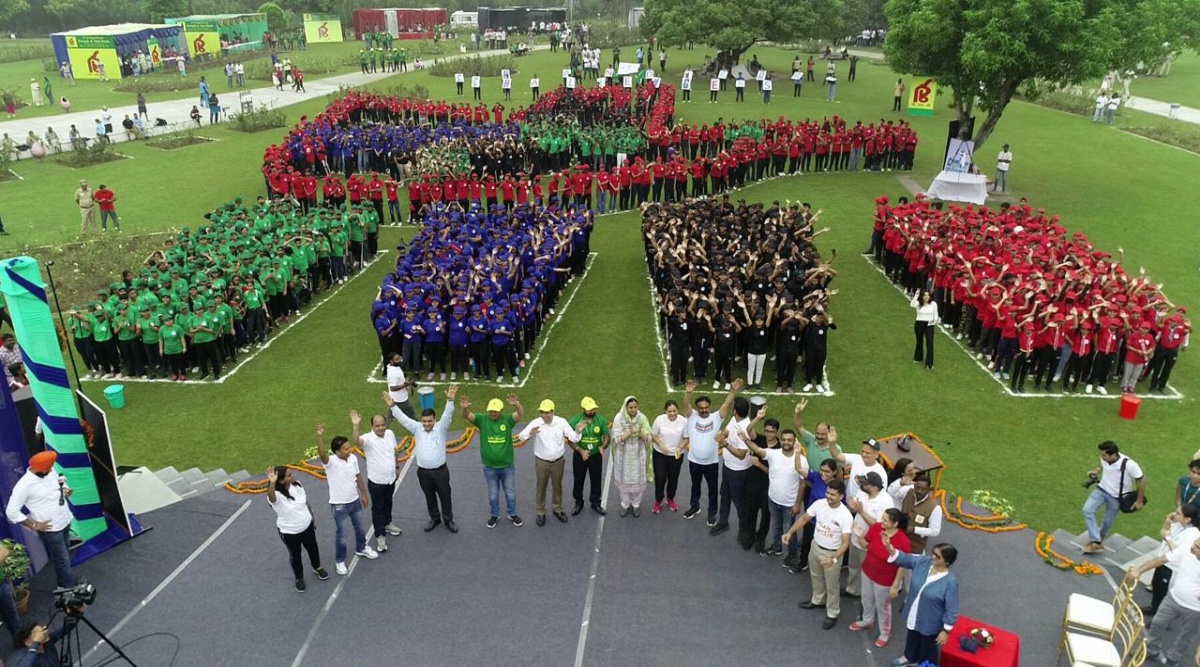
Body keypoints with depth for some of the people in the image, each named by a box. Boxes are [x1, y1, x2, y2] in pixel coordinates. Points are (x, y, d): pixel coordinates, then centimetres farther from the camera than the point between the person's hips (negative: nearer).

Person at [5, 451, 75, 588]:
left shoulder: (50, 471, -5)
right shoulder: (24, 485, -24)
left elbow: (61, 482, 16)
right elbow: (11, 512, -19)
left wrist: (65, 490, -8)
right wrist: (34, 525, -15)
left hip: (65, 520, 7)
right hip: (50, 528, -7)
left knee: (66, 555, 23)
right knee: (62, 560, 5)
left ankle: (64, 581, 43)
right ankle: (69, 589, 20)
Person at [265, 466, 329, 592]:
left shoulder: (297, 485, -13)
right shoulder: (276, 495, -32)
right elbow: (271, 497, -59)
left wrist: (312, 519, 14)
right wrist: (272, 483, -78)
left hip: (307, 526, 5)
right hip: (289, 532, -5)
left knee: (313, 548, 25)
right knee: (295, 555, 18)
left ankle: (317, 567, 54)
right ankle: (299, 578, 45)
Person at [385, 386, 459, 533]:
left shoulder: (441, 427, -10)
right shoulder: (417, 428, -4)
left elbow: (448, 415, -25)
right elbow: (402, 418, -11)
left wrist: (450, 400, -43)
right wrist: (392, 406, -25)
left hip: (440, 470, -2)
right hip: (423, 472, 2)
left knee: (445, 496, 11)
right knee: (429, 497, 19)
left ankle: (448, 519, 30)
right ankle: (434, 518, 39)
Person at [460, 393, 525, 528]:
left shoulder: (507, 419, -12)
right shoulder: (482, 419, -10)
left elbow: (521, 414, -28)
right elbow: (466, 416, -24)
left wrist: (517, 405, -52)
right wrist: (464, 408, -49)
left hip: (507, 466, 0)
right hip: (489, 467, 0)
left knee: (510, 492, 19)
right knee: (493, 494, 19)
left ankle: (512, 514, 39)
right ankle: (494, 515, 40)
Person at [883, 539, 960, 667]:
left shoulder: (950, 581, -32)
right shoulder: (923, 562, -16)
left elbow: (951, 610, -23)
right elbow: (903, 558, -5)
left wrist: (946, 631, -16)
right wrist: (889, 546, -25)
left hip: (930, 623, -6)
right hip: (913, 616, 6)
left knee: (927, 649, 21)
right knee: (912, 638, 34)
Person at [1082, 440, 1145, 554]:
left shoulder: (1129, 465, -31)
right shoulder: (1105, 458, -16)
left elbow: (1141, 480, -16)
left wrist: (1140, 501, -8)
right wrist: (1097, 470, -11)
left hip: (1116, 496, -4)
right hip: (1101, 489, 4)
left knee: (1108, 521, 10)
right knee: (1087, 510, -15)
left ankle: (1099, 539, 40)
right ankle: (1096, 542, -9)